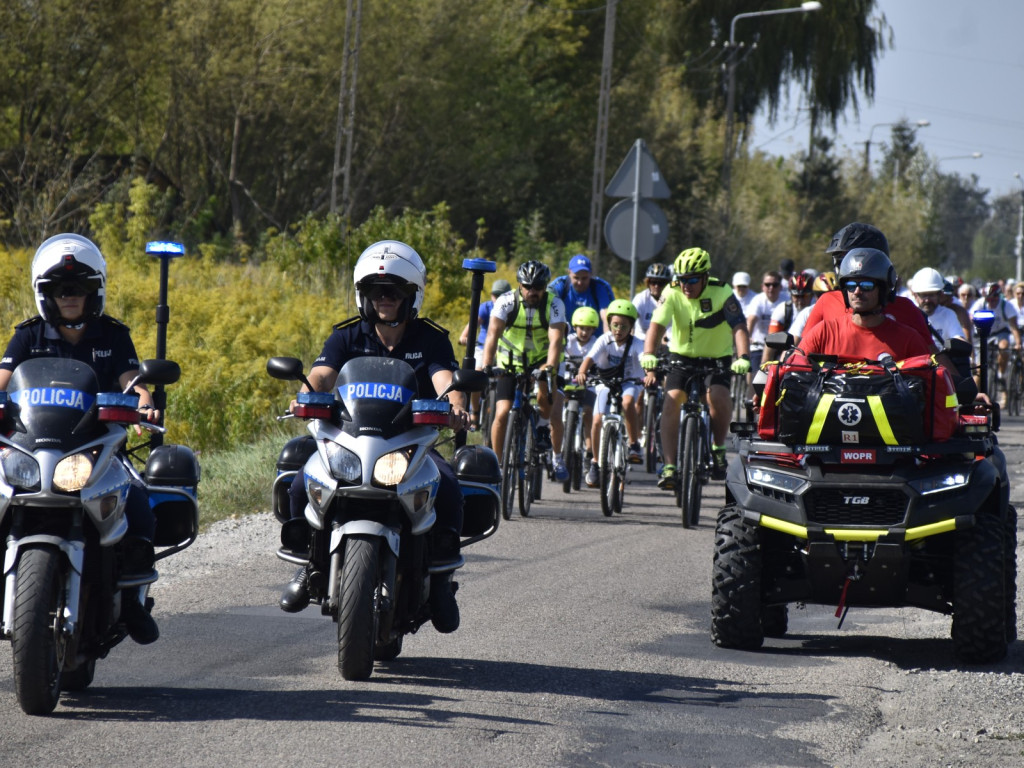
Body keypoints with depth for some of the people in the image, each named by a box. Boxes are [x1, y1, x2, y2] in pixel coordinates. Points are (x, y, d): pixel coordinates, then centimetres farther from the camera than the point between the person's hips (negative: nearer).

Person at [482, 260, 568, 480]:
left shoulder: (554, 304, -16)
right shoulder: (506, 302, -16)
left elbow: (556, 339, -27)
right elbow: (493, 334, -25)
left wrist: (549, 368, -44)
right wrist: (486, 366, -39)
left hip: (541, 362, -1)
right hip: (510, 365, 1)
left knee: (544, 394, -29)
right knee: (502, 414, -13)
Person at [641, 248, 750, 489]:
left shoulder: (721, 294, -21)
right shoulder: (673, 294, -16)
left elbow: (739, 327, -31)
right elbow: (656, 325, -26)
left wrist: (743, 358, -49)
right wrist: (649, 355, -44)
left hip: (717, 357, -2)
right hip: (682, 355, 2)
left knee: (717, 395, -28)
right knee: (671, 400, -18)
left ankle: (718, 448, -3)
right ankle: (669, 466, -17)